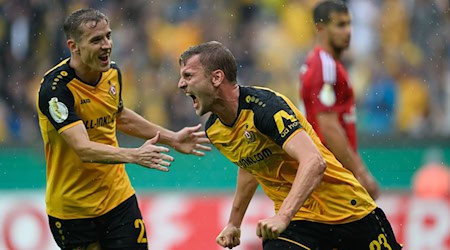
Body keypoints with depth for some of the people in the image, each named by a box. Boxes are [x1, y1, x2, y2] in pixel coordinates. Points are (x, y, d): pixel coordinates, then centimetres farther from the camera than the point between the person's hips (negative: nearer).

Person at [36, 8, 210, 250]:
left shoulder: (112, 72, 0)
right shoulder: (56, 88, -23)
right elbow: (83, 150, -32)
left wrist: (172, 139, 16)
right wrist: (134, 155, -44)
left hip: (118, 196, 5)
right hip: (72, 209, -5)